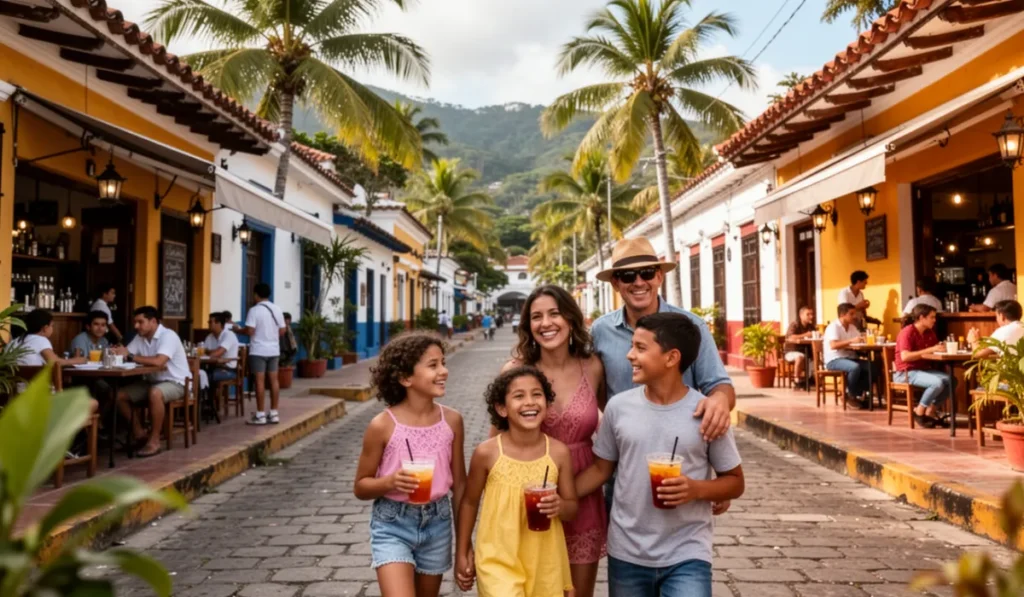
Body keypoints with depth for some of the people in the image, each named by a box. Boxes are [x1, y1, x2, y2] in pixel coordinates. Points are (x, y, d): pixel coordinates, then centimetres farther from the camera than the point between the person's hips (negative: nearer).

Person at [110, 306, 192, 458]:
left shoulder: (168, 336, -20)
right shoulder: (140, 338, 6)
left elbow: (158, 362, -34)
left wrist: (131, 356, -25)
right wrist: (116, 352, -26)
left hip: (176, 383, -8)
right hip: (153, 381, 9)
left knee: (155, 393, -38)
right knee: (120, 396, -2)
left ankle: (154, 440, -24)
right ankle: (140, 434, 6)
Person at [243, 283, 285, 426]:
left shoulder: (254, 310, -11)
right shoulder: (277, 309, 6)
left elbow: (249, 331, -16)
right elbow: (282, 331, 7)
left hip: (258, 351, -5)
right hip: (274, 350, 5)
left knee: (260, 381, -3)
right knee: (273, 380, 8)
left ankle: (260, 415, 0)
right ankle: (274, 414, 11)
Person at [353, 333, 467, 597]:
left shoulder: (452, 420, -5)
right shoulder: (382, 426, -14)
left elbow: (459, 484, 4)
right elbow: (360, 487, -3)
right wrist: (390, 481, -24)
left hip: (437, 524, 4)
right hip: (392, 525, -4)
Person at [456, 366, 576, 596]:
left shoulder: (559, 452, -9)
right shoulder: (487, 453, -13)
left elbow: (573, 508, 3)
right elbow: (469, 502, 2)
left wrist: (560, 506, -20)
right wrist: (462, 553, 7)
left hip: (544, 562, 3)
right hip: (498, 560, -2)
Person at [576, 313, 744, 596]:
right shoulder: (618, 406, -2)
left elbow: (734, 481, 0)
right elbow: (601, 469, 6)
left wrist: (696, 489, -18)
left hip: (687, 557, -2)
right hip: (626, 555, 3)